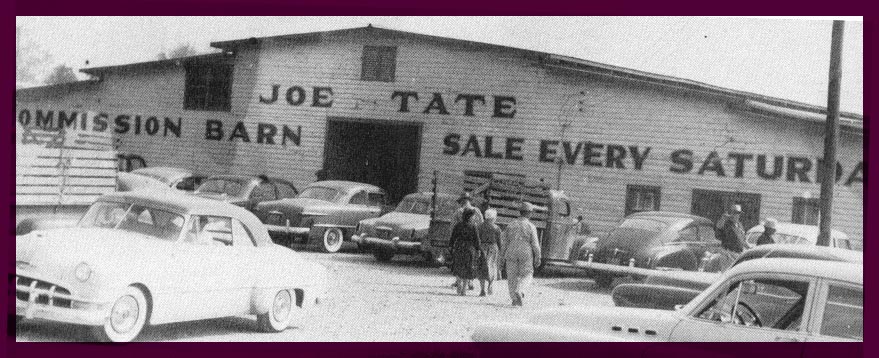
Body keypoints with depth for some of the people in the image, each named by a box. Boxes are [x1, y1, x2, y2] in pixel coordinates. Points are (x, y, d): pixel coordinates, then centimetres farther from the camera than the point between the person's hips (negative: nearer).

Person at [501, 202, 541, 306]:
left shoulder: (510, 225, 1)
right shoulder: (531, 226, -7)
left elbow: (505, 242, 3)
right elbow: (535, 244, -8)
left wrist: (503, 256, 12)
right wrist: (538, 258, 0)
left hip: (512, 254, 2)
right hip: (526, 254, -2)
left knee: (512, 277, 11)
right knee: (526, 276, 9)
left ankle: (515, 299, 10)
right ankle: (519, 291, -17)